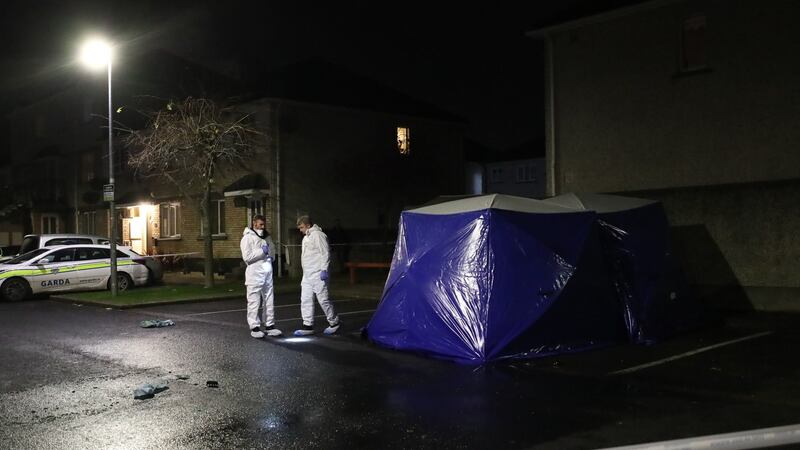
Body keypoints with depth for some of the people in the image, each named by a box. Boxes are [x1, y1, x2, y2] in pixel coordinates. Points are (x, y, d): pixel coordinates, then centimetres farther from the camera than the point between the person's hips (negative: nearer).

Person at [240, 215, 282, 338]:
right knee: (254, 302, -2)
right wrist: (262, 251, -14)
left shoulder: (266, 236, 16)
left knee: (269, 301, 10)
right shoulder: (248, 238, -6)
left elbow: (272, 249, 26)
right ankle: (254, 327, 4)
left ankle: (270, 325, 17)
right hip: (255, 273, -7)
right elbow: (247, 257, -14)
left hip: (267, 272, 7)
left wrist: (270, 256, 5)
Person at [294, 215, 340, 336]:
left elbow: (325, 253, -16)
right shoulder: (306, 237, 18)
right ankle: (308, 326, 11)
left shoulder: (317, 235, -12)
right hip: (307, 275, 10)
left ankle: (334, 322, 11)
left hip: (317, 275, -10)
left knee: (323, 299, -3)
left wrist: (324, 270, -20)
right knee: (305, 300, 6)